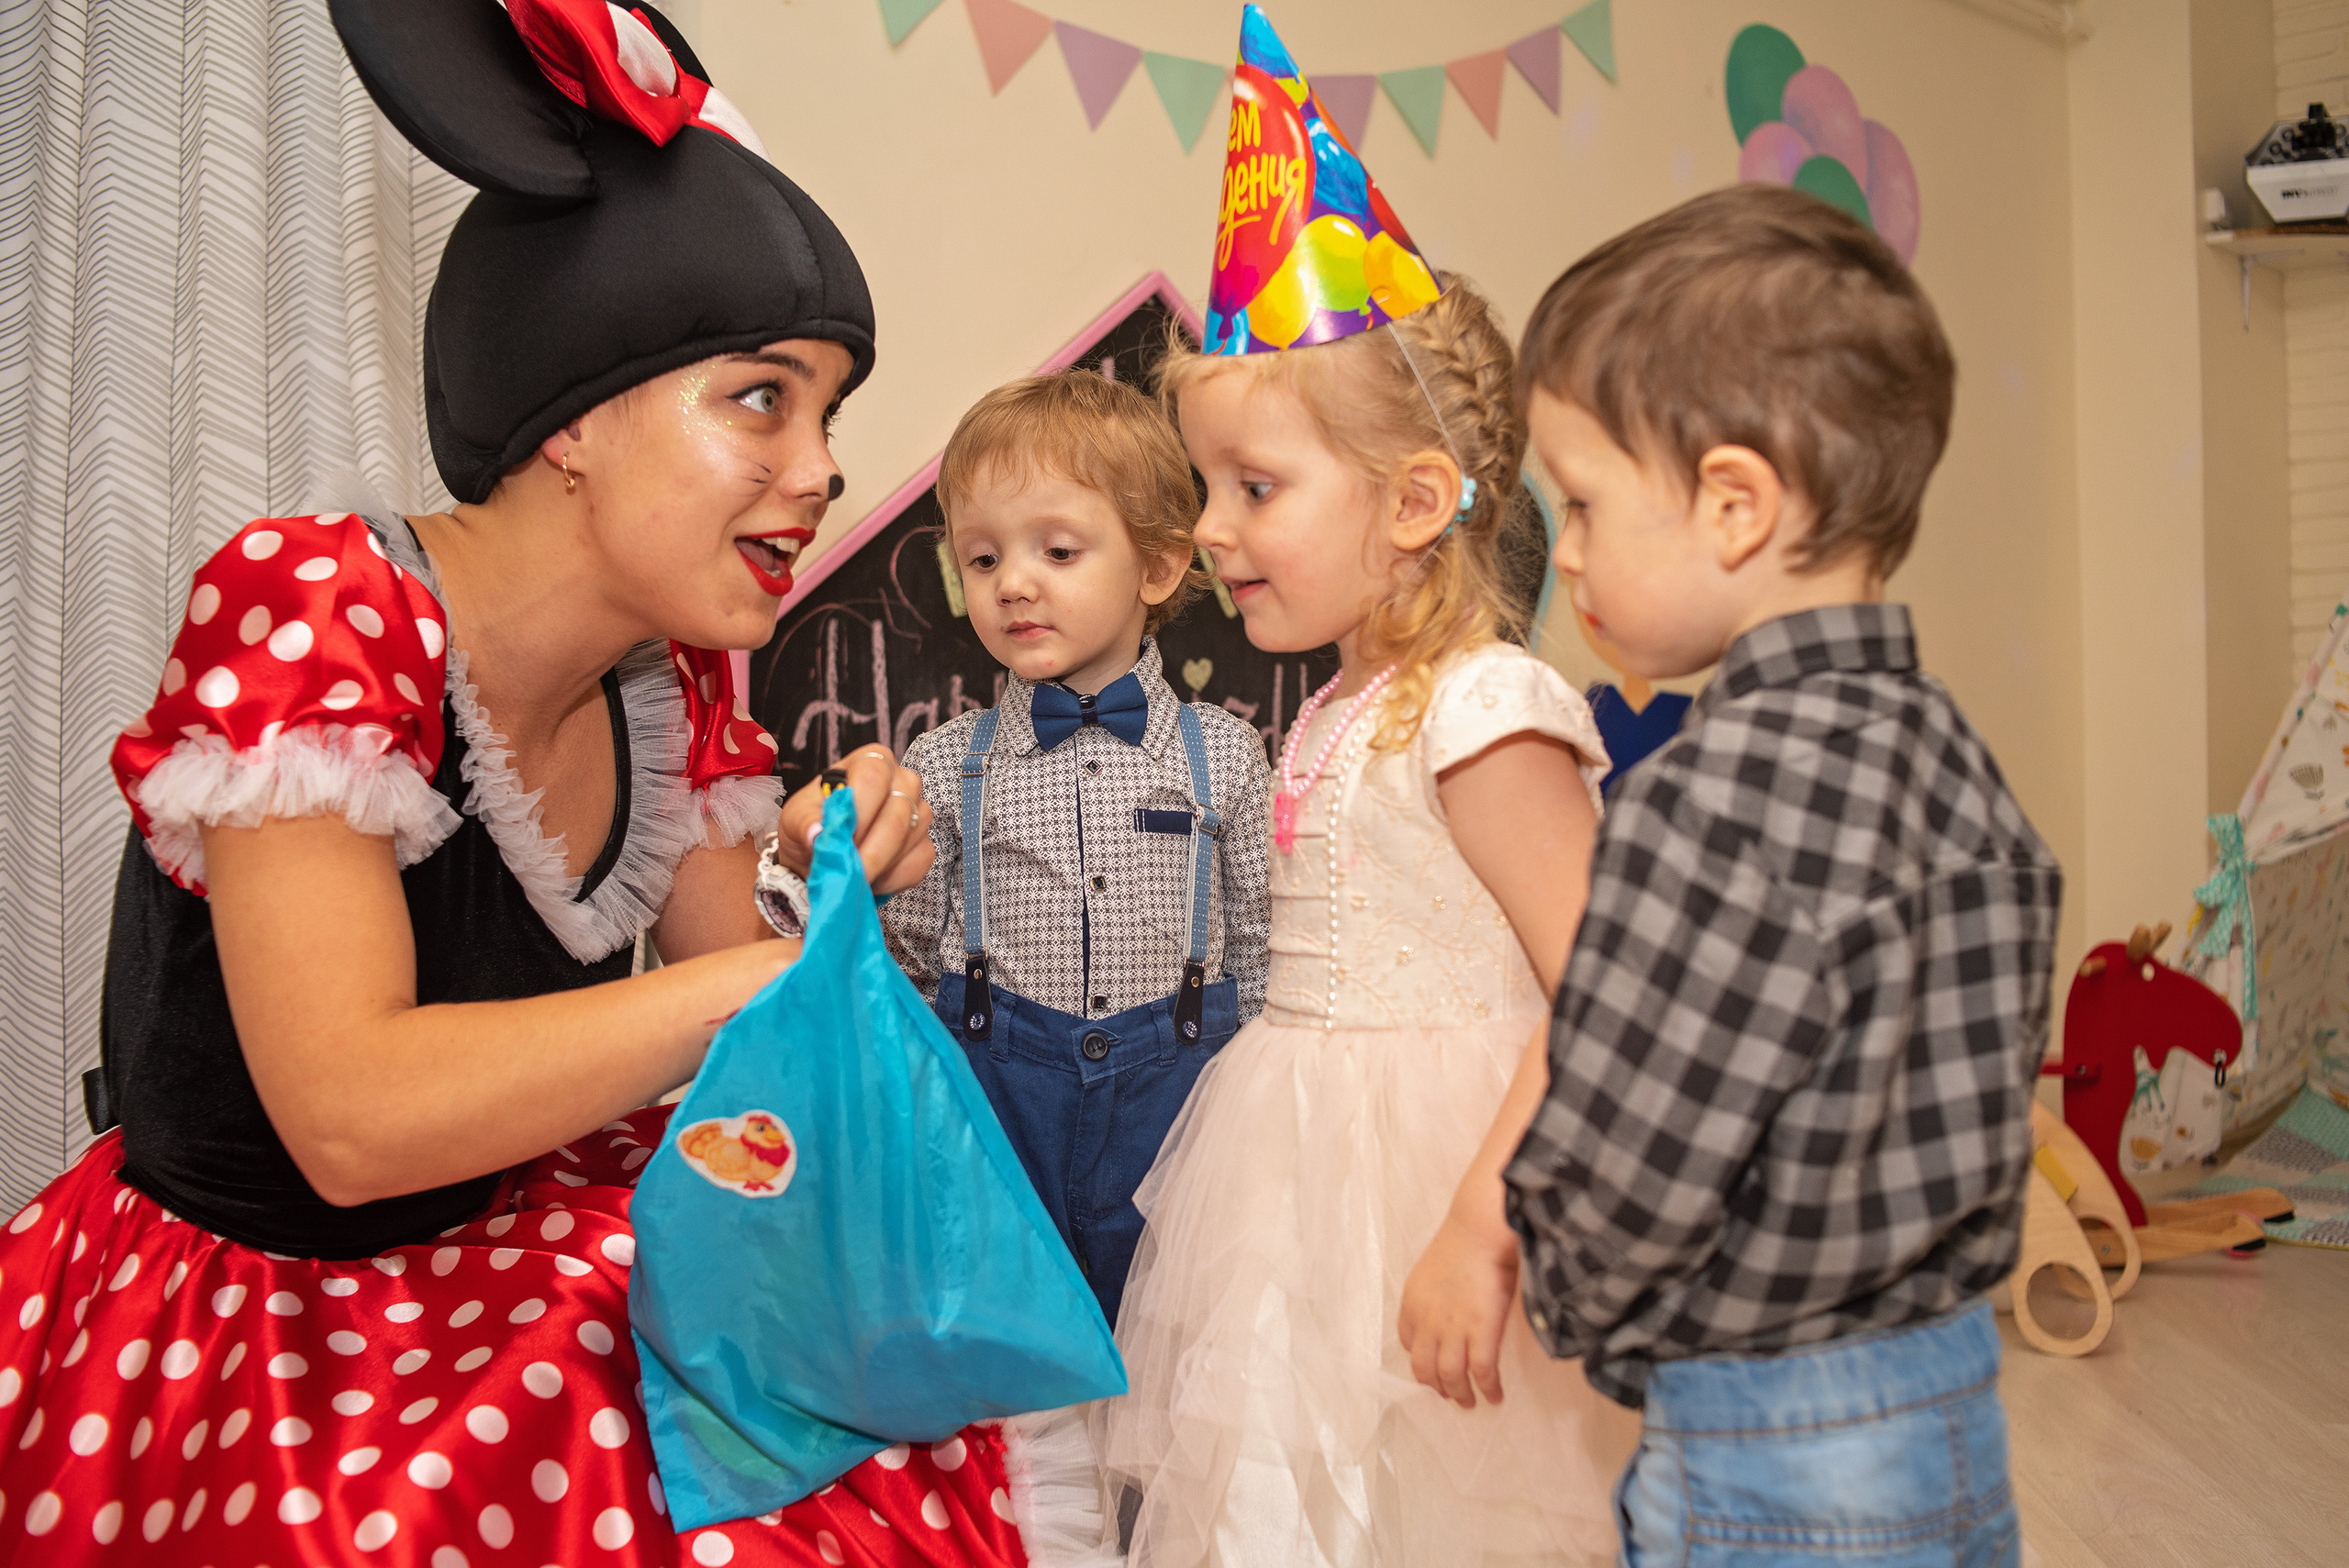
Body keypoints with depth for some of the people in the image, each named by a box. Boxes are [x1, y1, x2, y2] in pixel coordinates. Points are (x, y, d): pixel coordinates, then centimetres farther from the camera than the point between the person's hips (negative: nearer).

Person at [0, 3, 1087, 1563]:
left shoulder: (676, 691, -3)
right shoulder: (311, 607, -22)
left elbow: (716, 1045, 4)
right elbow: (351, 1120, -31)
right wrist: (769, 965, -29)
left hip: (517, 1251, 6)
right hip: (248, 1304, -5)